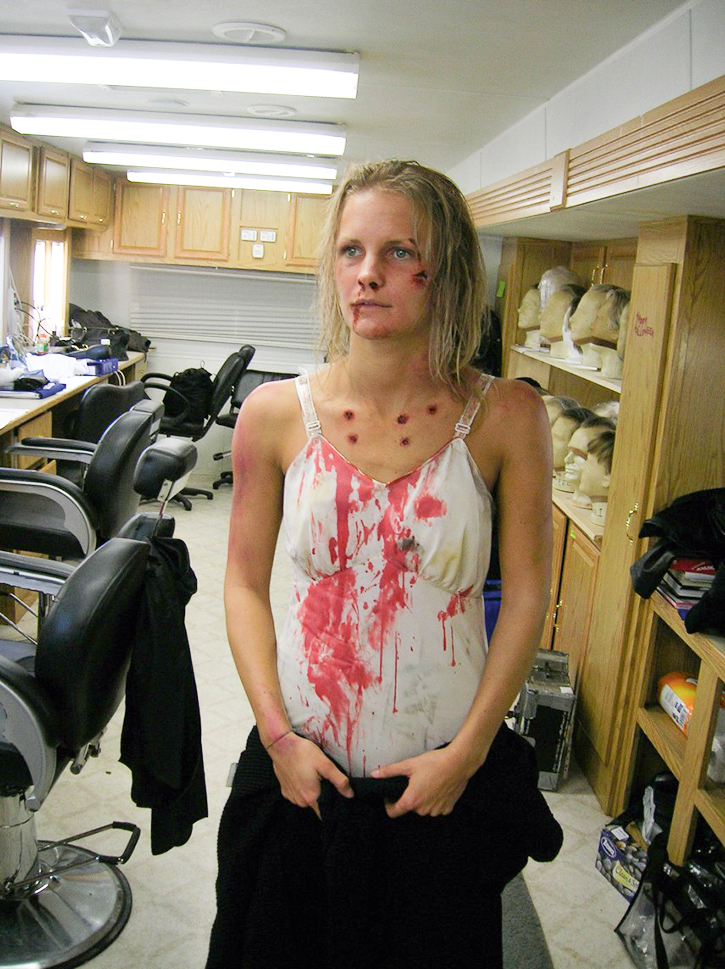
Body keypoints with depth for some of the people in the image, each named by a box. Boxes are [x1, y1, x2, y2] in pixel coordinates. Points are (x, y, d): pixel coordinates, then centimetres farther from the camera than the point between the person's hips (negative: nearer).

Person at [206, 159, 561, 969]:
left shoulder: (505, 417, -10)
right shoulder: (276, 414, -7)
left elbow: (525, 597, -5)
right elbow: (245, 584, 0)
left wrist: (468, 751, -8)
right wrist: (278, 736, -6)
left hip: (447, 779, -1)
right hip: (300, 766, 1)